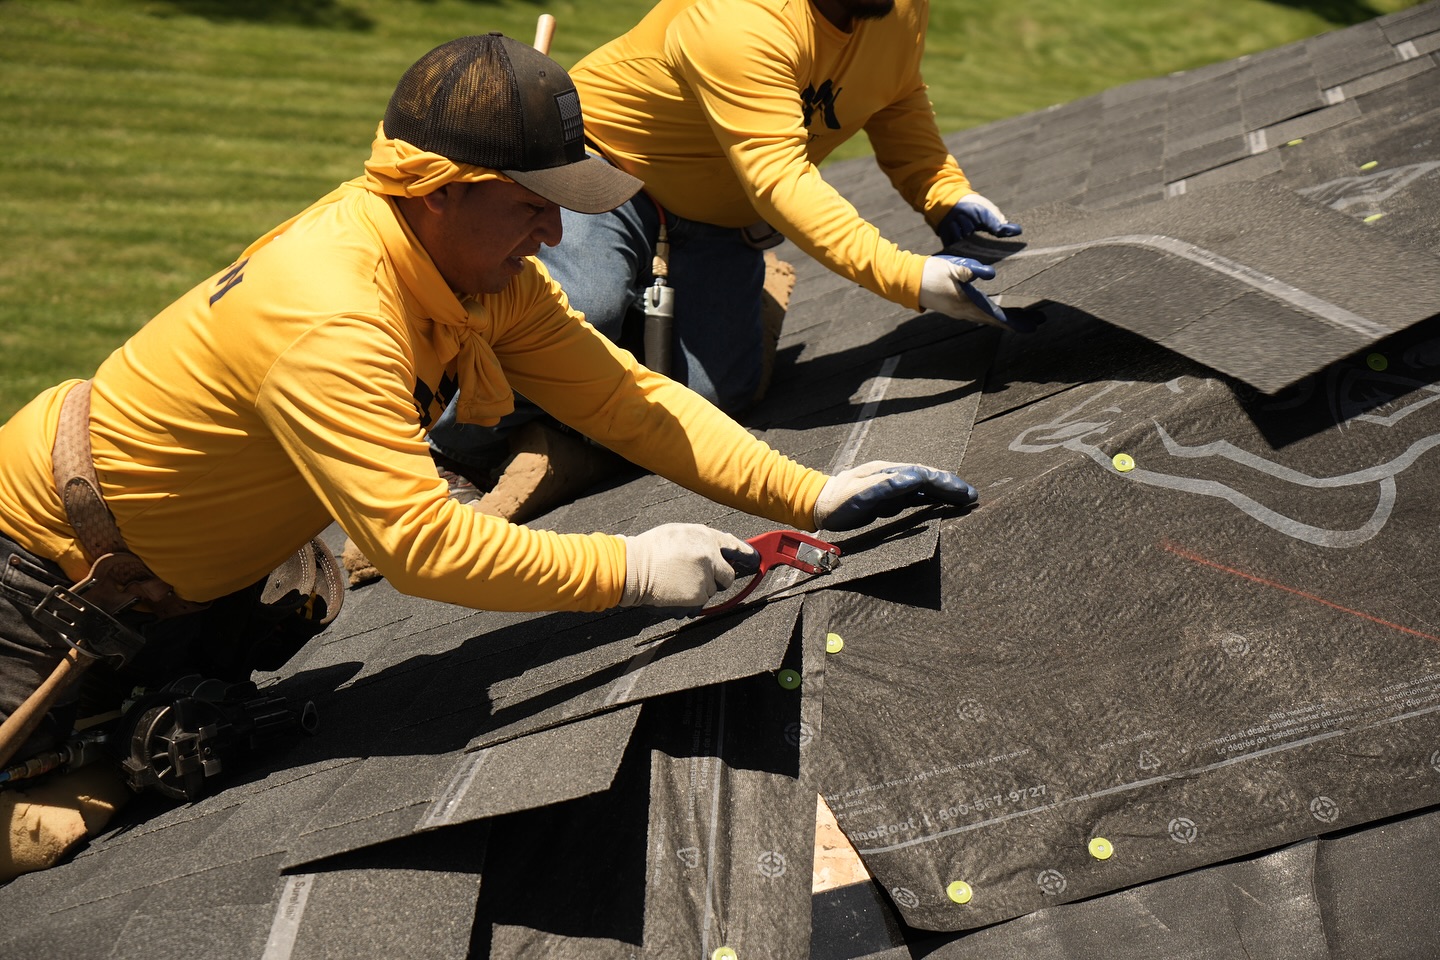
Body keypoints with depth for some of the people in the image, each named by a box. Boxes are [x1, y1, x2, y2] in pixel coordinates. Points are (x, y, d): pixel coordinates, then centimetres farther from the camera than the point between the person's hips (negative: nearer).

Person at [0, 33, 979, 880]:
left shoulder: (482, 263, -12)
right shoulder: (329, 320, -38)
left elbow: (626, 395, -13)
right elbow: (422, 539, -42)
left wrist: (812, 495, -20)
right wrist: (629, 568, -37)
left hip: (193, 568, 8)